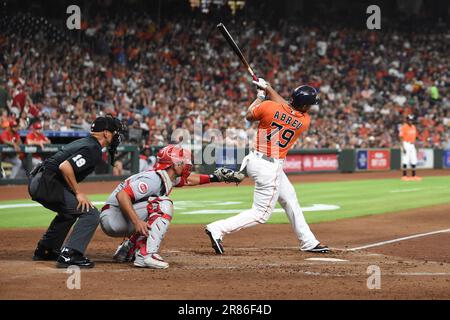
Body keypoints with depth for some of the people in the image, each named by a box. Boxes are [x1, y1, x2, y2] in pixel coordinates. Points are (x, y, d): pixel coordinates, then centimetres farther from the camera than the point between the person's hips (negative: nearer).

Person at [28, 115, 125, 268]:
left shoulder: (82, 142, 20)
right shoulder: (93, 150, -11)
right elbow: (65, 167, -23)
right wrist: (78, 192, -14)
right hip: (47, 185, -10)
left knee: (70, 210, 32)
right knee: (90, 213, -11)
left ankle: (45, 250, 36)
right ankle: (69, 255, -18)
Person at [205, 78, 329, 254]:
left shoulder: (268, 107, -10)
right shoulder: (304, 122, -10)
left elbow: (249, 116, 9)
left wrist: (260, 95, 17)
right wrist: (269, 90, 12)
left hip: (256, 159, 6)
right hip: (270, 168, -6)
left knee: (290, 201, 19)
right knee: (261, 213, 2)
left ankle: (308, 242, 28)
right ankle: (217, 229, -10)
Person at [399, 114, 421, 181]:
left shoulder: (414, 127, 14)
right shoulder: (404, 127, -9)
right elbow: (401, 137, -12)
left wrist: (415, 146, 17)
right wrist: (403, 147, -19)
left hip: (412, 145, 7)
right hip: (406, 145, -7)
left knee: (414, 161, 7)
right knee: (405, 161, -8)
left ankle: (413, 176, 14)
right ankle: (404, 176, -5)